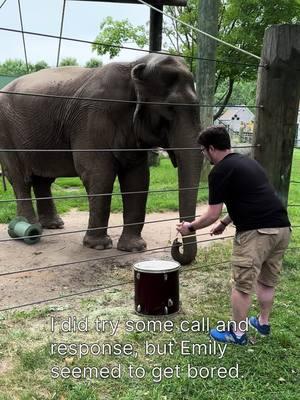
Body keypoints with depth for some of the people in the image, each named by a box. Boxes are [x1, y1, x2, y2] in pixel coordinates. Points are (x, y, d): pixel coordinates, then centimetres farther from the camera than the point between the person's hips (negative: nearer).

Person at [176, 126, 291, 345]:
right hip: (282, 228, 9)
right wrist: (224, 223, 37)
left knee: (242, 285, 6)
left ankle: (237, 333, 18)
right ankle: (263, 322, 38)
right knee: (267, 281, 23)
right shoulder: (248, 162, 20)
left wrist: (191, 227, 13)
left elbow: (212, 214, -4)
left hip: (256, 232, -9)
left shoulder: (220, 171, -5)